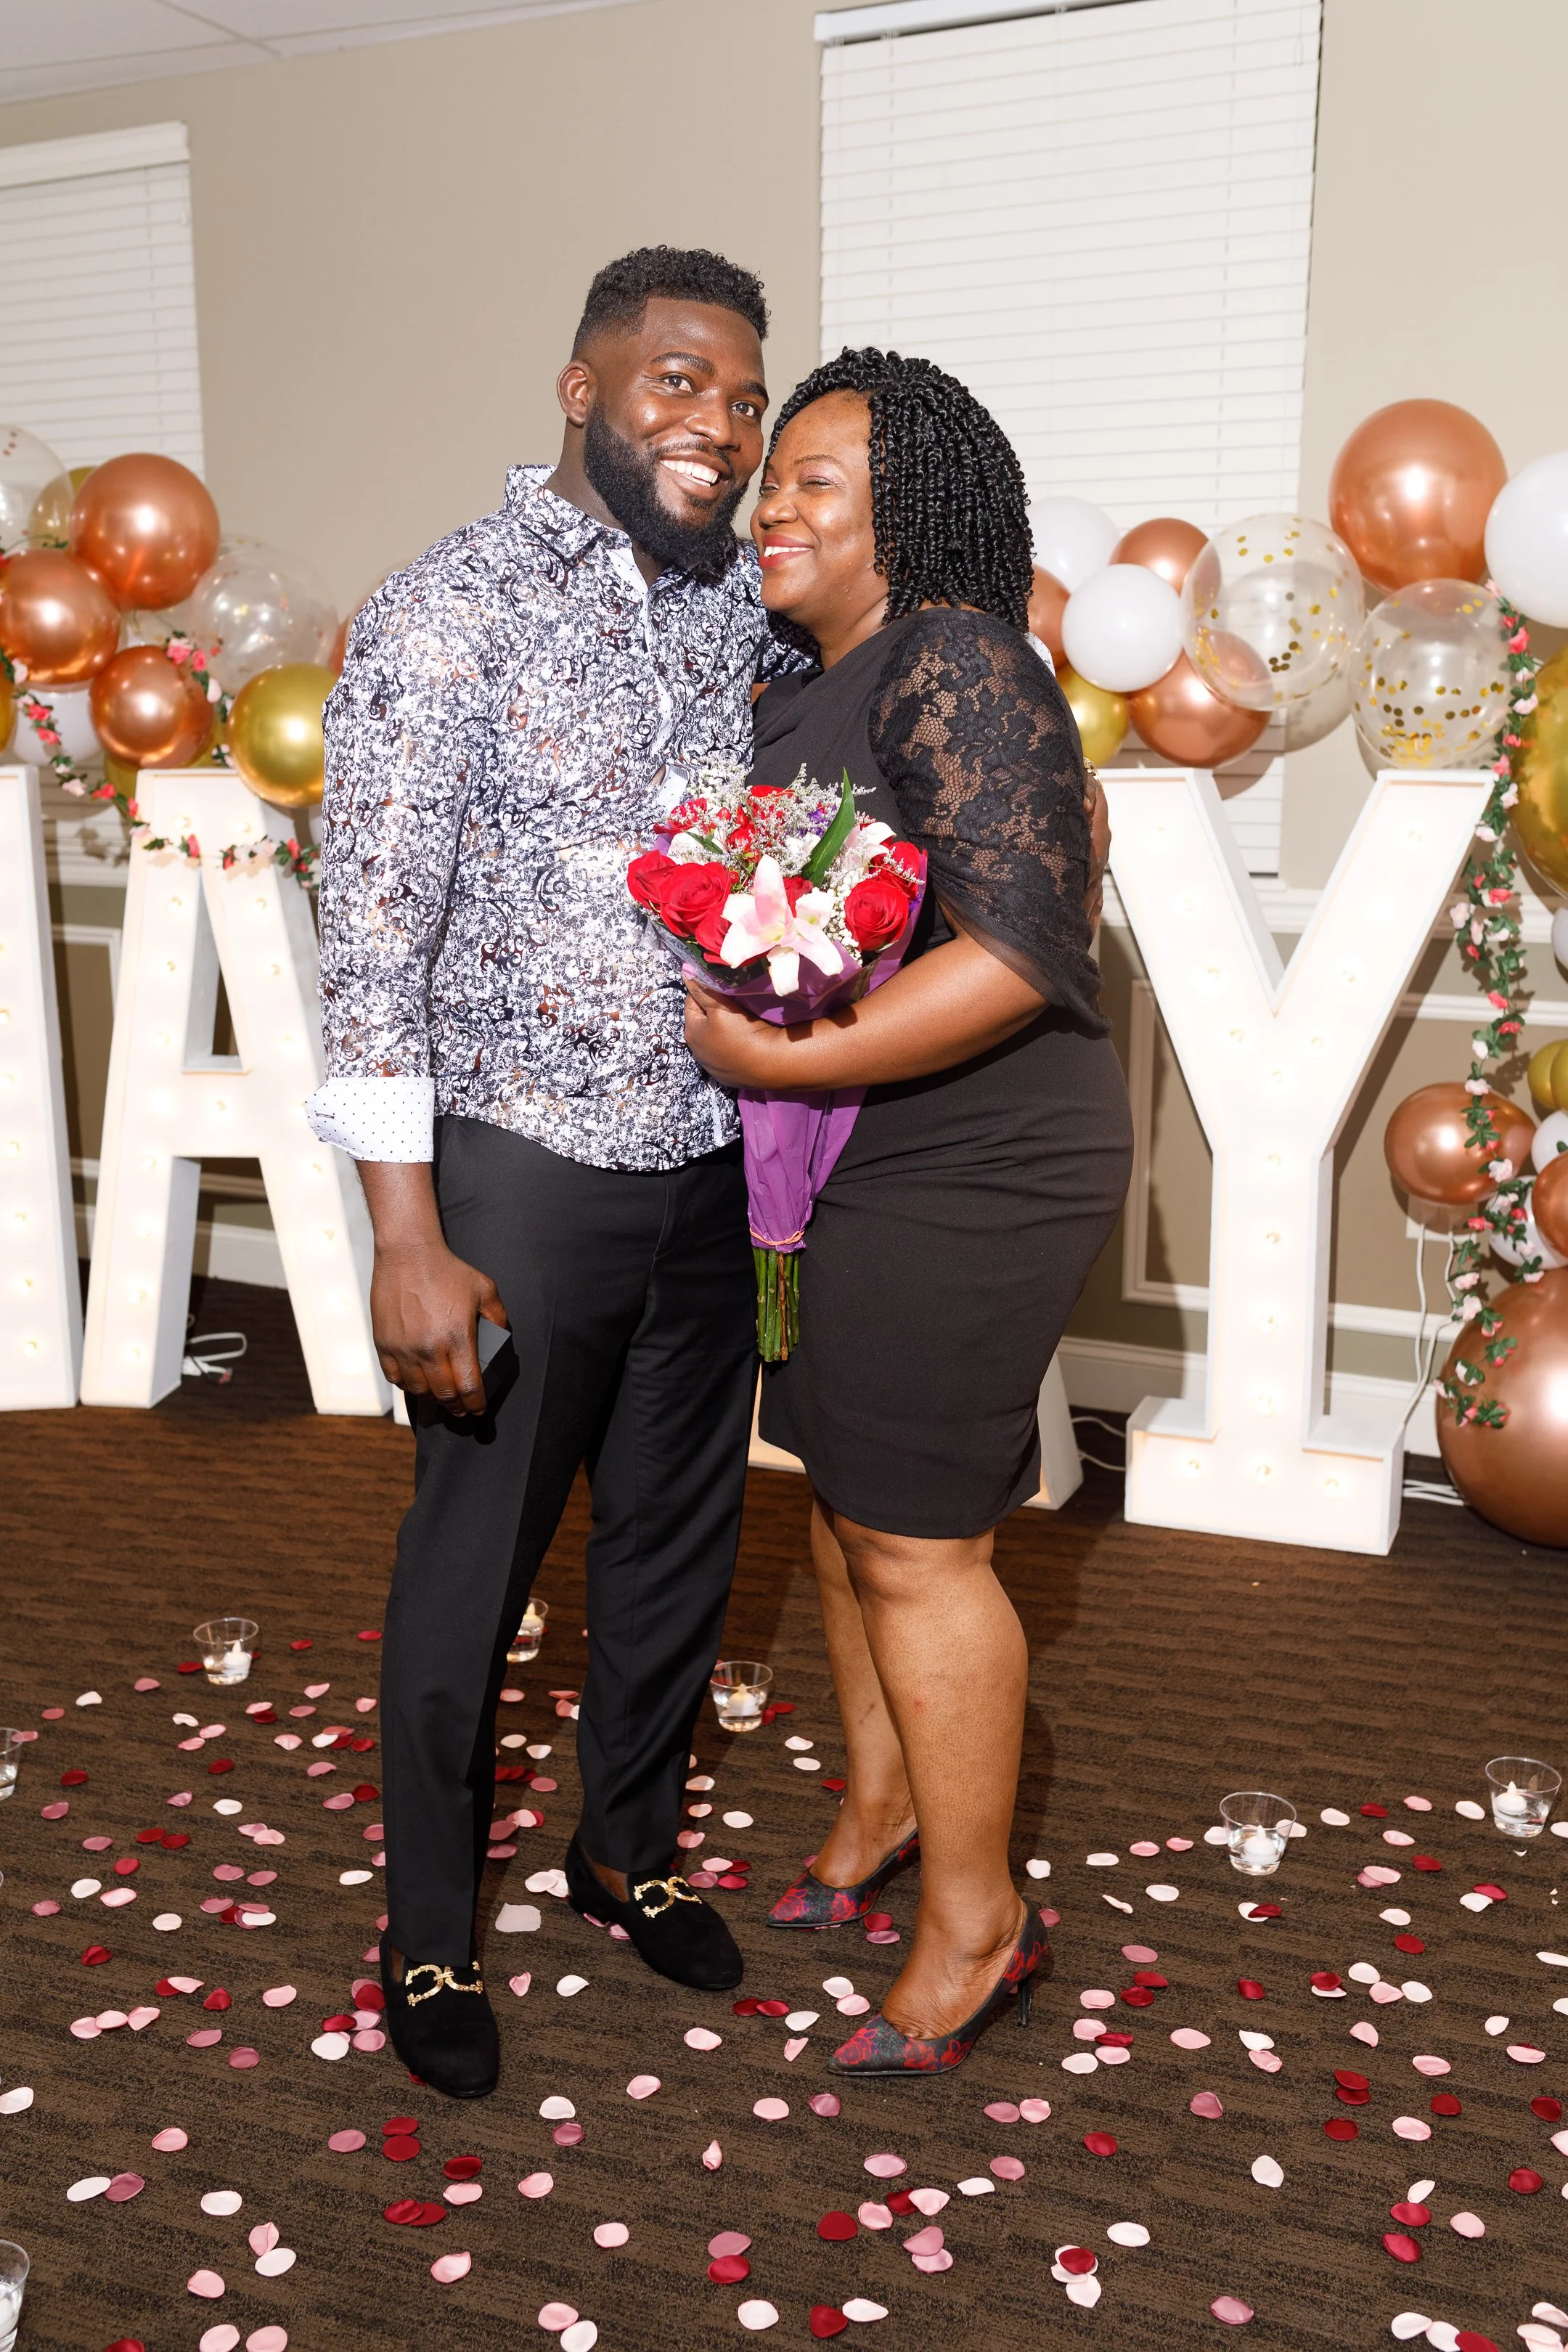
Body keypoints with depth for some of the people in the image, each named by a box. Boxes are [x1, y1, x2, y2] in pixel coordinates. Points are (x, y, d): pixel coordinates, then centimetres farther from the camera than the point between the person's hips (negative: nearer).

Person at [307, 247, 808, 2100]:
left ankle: (629, 1848, 41)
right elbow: (373, 941, -15)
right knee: (475, 1555, 8)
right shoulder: (446, 616, -12)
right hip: (524, 1169, -6)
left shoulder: (749, 607, 6)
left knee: (680, 1533, 17)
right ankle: (428, 1932, 30)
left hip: (709, 1167, 6)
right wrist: (409, 1239, -18)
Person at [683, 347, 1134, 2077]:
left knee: (913, 1544, 0)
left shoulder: (953, 663, -17)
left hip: (962, 1179, -9)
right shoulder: (812, 687, 12)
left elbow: (1017, 949, -26)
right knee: (841, 1489, 19)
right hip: (841, 1164, 9)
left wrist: (788, 1061, -24)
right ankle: (883, 1805, 41)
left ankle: (975, 1921, 20)